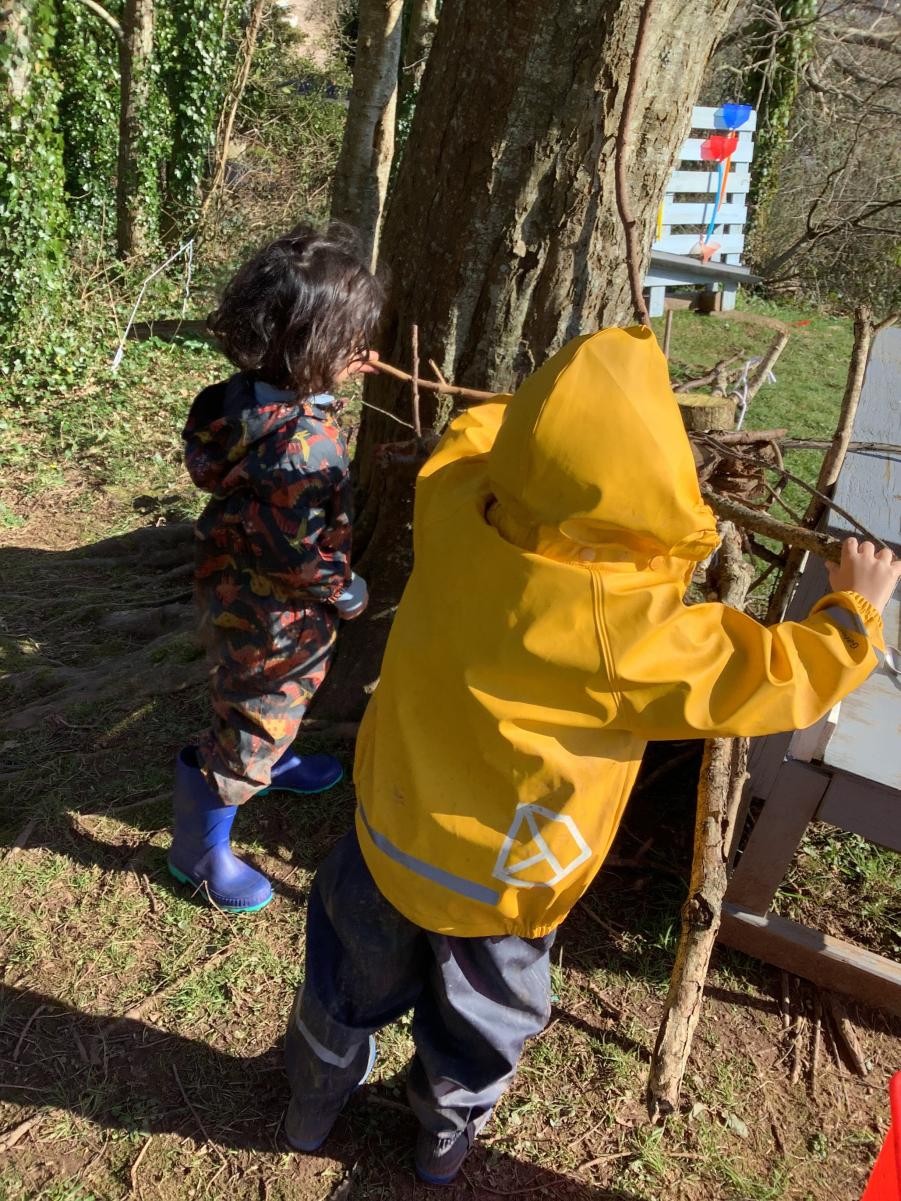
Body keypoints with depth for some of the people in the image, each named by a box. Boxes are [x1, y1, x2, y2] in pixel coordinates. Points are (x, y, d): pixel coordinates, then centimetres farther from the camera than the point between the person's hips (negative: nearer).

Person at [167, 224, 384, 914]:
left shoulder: (249, 390, -11)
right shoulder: (304, 443, -37)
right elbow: (301, 554, -31)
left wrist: (339, 375, 10)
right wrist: (349, 593, -10)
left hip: (236, 582, 9)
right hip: (272, 616, -8)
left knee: (268, 699, 33)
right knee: (256, 718, 12)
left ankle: (272, 761, 61)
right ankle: (200, 849, 32)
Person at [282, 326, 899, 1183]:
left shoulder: (454, 510, -22)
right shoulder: (634, 635, -34)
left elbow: (477, 430, 2)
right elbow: (773, 682, -19)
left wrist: (549, 410, 12)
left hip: (393, 836, 4)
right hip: (499, 882, -3)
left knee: (352, 985, 30)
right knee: (479, 1019, 29)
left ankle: (310, 1107, 58)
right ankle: (446, 1139, 56)